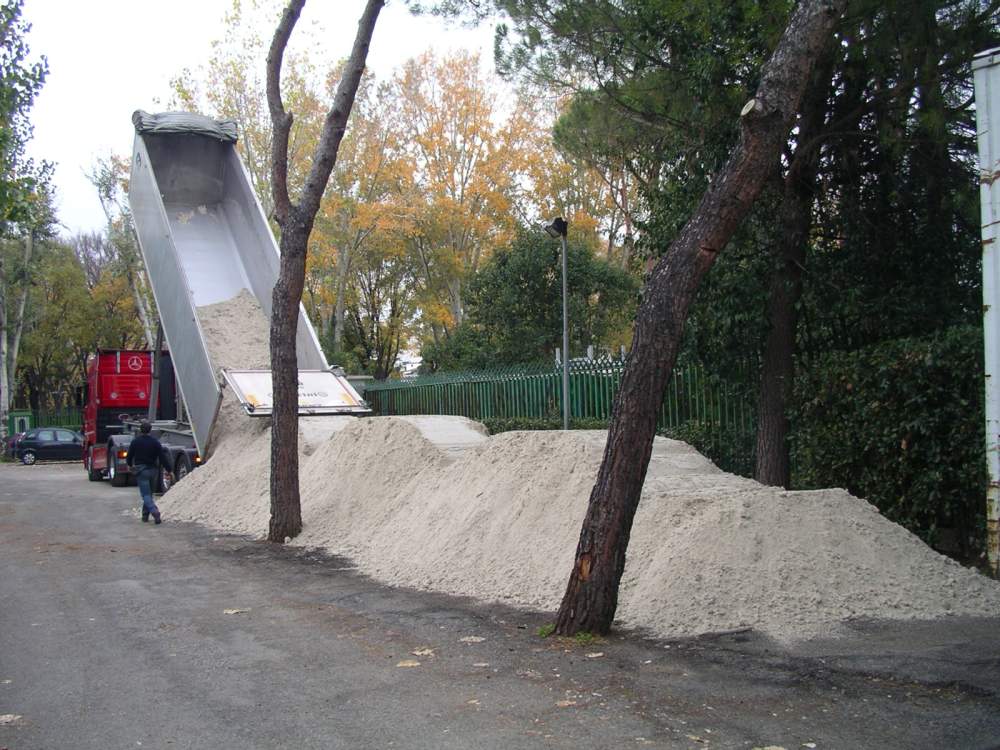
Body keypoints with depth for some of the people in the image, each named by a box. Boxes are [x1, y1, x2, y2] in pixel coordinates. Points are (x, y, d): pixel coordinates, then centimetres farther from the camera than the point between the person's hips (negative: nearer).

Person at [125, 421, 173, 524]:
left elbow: (129, 456, 3)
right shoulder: (155, 442, -2)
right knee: (149, 493, 17)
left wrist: (130, 465, 25)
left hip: (141, 470, -3)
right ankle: (145, 515, 21)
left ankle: (155, 512, -27)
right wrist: (169, 470, 0)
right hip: (153, 470, 3)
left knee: (146, 494, -7)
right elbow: (162, 457, -4)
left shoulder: (135, 442, -7)